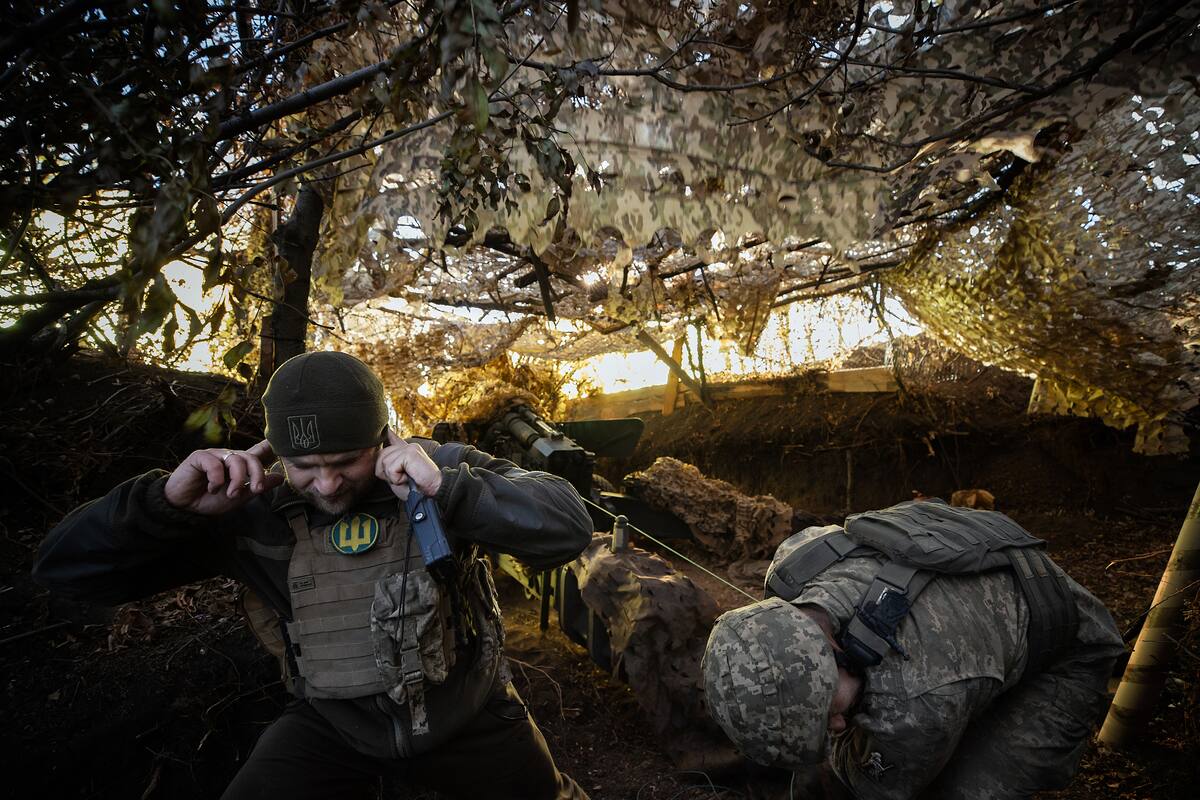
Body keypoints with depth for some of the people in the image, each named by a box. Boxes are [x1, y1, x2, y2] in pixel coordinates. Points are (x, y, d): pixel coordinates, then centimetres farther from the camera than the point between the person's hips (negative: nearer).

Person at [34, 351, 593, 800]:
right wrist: (168, 502, -30)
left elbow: (569, 529, -26)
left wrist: (448, 488, -39)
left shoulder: (443, 469, -19)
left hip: (467, 716, 0)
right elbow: (67, 568, -9)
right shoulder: (253, 509, -14)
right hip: (332, 725, 1)